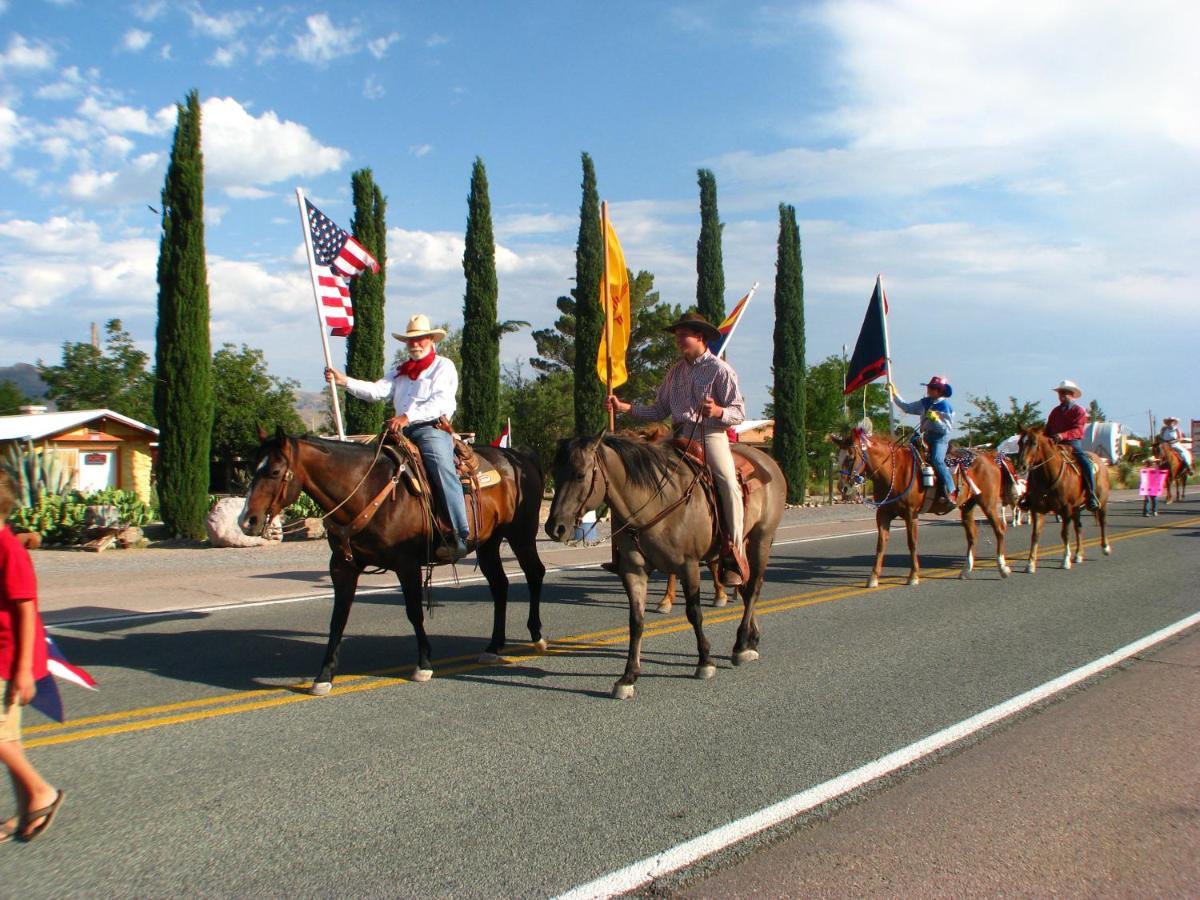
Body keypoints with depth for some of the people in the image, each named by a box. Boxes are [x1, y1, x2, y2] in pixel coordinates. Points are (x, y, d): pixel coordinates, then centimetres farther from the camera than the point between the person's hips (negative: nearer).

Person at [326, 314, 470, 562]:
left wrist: (407, 417, -22)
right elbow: (377, 390, 10)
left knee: (443, 471, -28)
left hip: (433, 429, -7)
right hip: (403, 433, 7)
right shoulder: (400, 371, 26)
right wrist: (344, 381, -5)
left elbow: (440, 403, -10)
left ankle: (459, 537, -33)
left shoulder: (443, 367, 5)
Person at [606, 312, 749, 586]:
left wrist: (717, 411, -25)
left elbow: (740, 413, -4)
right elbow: (659, 410, 16)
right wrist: (624, 407, 6)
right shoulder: (676, 371, 16)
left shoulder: (720, 370, -1)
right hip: (680, 437, 6)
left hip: (710, 435, -6)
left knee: (728, 483, -28)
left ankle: (734, 555, -20)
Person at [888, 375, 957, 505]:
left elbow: (947, 428, -10)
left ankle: (951, 491, -26)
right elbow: (907, 407, 19)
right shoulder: (925, 403, 12)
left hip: (940, 438, -8)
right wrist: (894, 394, 17)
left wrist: (935, 419, -22)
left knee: (937, 460, -29)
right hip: (926, 437, 8)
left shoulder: (945, 406, -7)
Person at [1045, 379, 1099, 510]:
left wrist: (1062, 435, -29)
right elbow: (1048, 429, 18)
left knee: (1086, 464, -27)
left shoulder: (1079, 411, 1)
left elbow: (1078, 431, -12)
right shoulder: (1055, 411, 16)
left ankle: (1091, 496, -20)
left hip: (1073, 443, -5)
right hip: (1054, 445, 5)